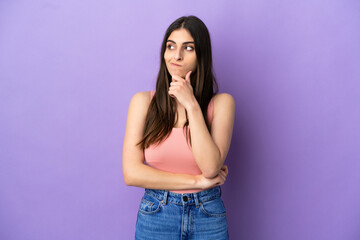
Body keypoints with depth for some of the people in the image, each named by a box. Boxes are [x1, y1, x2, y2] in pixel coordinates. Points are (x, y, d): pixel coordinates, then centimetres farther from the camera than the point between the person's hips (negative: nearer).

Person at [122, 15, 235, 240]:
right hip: (154, 216, 1)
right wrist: (197, 181, -13)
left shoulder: (221, 102, -6)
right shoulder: (143, 101, -5)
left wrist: (191, 105, -18)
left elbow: (211, 168, -17)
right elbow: (131, 173, -11)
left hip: (208, 218, 0)